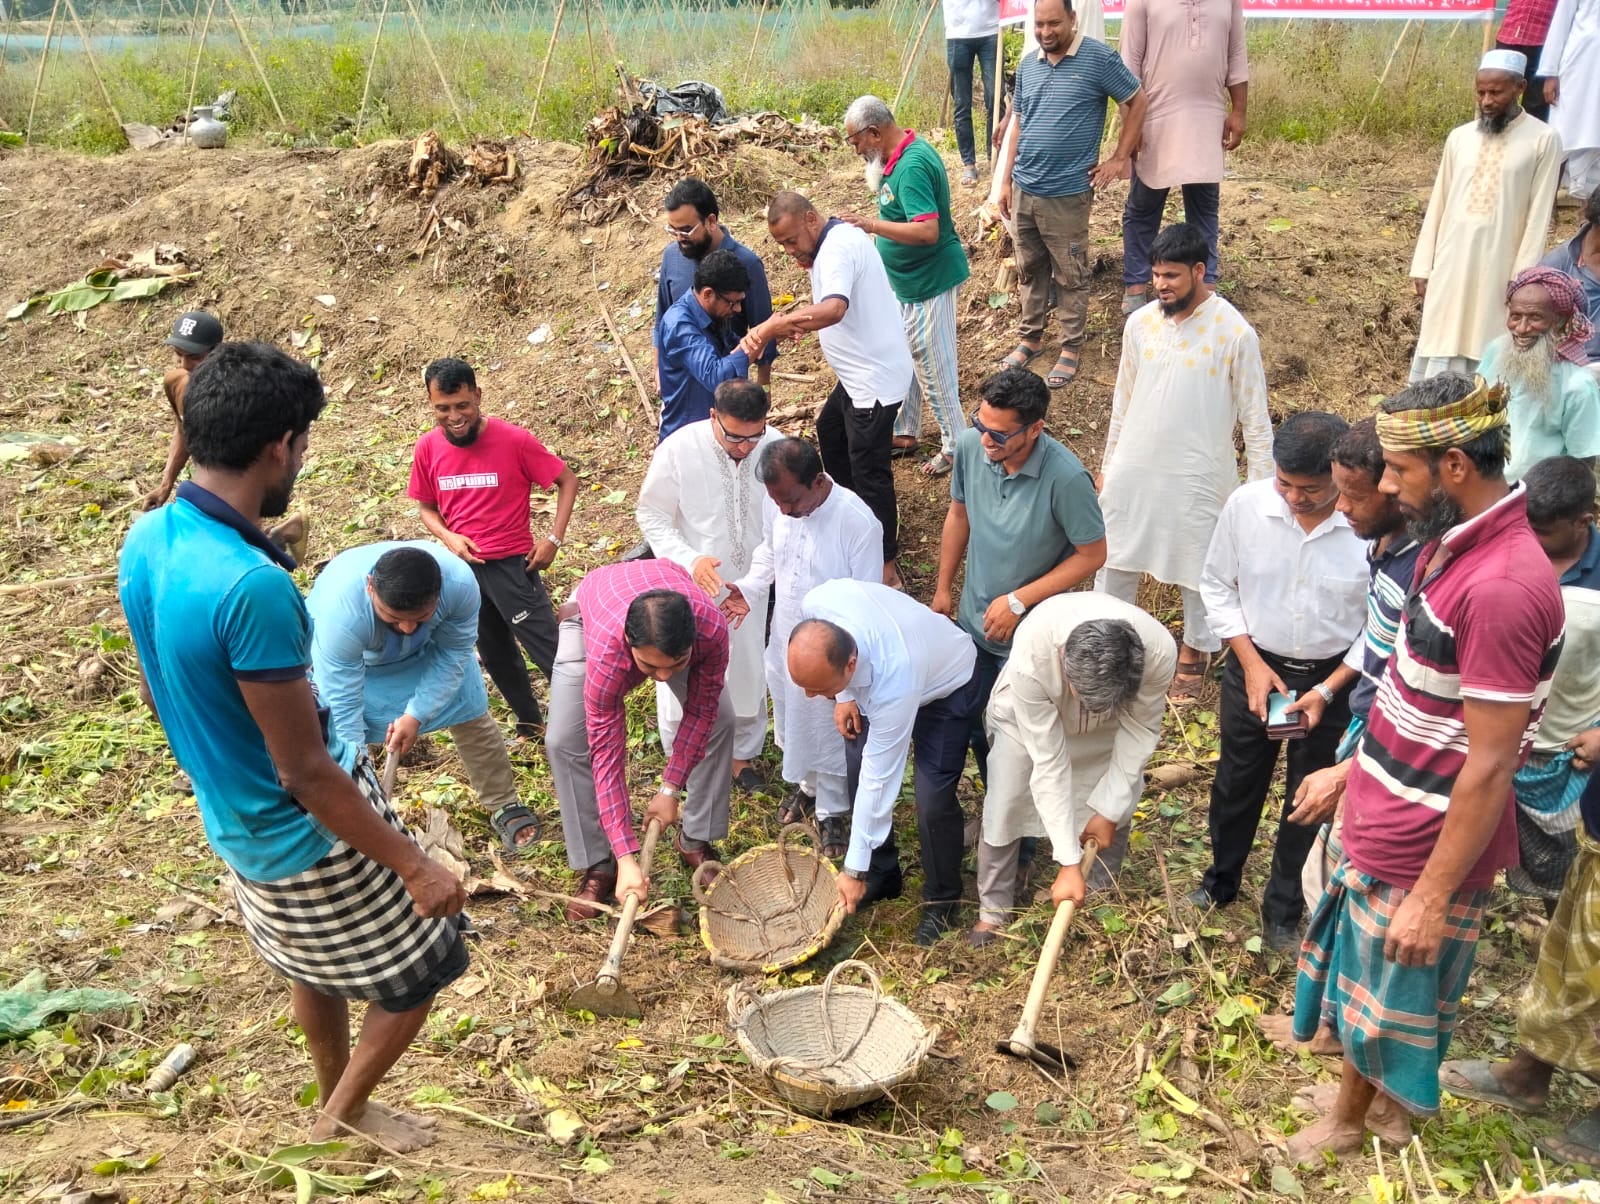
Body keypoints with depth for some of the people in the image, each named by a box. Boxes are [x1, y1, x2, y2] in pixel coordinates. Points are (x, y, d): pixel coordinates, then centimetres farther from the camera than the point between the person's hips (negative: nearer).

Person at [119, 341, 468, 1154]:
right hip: (310, 835, -8)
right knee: (425, 965, 16)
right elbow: (305, 771, -29)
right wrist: (415, 866, -19)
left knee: (315, 971, 31)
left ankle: (338, 1100, 53)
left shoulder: (143, 542, -7)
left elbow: (156, 694, 8)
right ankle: (342, 1111, 36)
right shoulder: (252, 586, -35)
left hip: (233, 821, 9)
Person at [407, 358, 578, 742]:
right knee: (495, 655, 18)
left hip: (512, 564, -5)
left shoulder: (513, 440, -16)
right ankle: (529, 723, 36)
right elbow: (426, 507, 10)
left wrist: (554, 539, -12)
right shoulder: (427, 449, -5)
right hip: (463, 567, 5)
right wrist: (448, 537, -10)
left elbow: (568, 480, -6)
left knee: (548, 651, -4)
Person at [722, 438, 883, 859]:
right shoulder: (776, 504, -15)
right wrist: (749, 588, -8)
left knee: (830, 733, 16)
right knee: (791, 722, 27)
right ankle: (805, 784, 54)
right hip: (785, 639, 5)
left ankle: (833, 812, 40)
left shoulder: (858, 523, -31)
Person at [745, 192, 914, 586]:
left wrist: (771, 326, -42)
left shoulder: (838, 247, -24)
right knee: (830, 431, 29)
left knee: (869, 470, -4)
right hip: (859, 372, 11)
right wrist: (794, 322, -3)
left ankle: (886, 566, 5)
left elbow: (833, 309, -41)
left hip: (876, 376, -11)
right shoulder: (834, 241, 8)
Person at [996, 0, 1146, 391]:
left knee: (1070, 277, 6)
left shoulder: (1099, 58, -9)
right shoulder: (1027, 65, 8)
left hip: (1066, 193, -5)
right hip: (1024, 189, 5)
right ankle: (1031, 338, 31)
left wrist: (1119, 159, -5)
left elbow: (1136, 102, -2)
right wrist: (1006, 181, 13)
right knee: (1029, 270, 16)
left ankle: (1071, 349, 18)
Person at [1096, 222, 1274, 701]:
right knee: (1115, 555, 17)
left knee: (1197, 567, 14)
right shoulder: (1139, 323, -4)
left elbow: (1255, 419, -9)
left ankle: (1196, 649, 37)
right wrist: (1108, 465, 13)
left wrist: (1260, 488, -8)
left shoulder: (1235, 333, -17)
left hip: (1197, 477, -4)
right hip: (1133, 468, 4)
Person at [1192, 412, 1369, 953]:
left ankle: (1283, 912, 36)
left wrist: (1328, 690, -18)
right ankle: (1221, 879, 46)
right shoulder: (1247, 505, -17)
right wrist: (1251, 663, -10)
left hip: (1333, 679, -2)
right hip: (1254, 666, 2)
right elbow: (1217, 585, -3)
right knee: (1236, 782, 20)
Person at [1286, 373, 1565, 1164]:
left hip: (1423, 846, -8)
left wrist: (1433, 896, -21)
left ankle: (1350, 1115, 40)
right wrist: (1355, 773, 20)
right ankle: (1370, 1085, 50)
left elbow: (1490, 767, -27)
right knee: (1360, 972, 27)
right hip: (1384, 819, 8)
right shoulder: (1454, 542, 0)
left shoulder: (1502, 587, -30)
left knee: (1384, 990, 16)